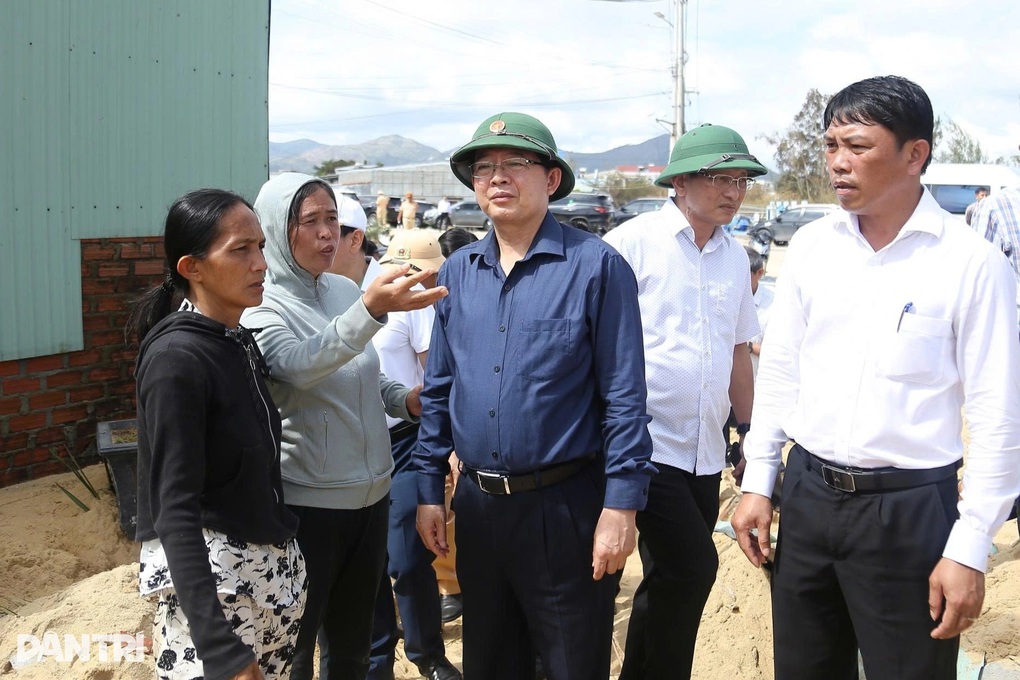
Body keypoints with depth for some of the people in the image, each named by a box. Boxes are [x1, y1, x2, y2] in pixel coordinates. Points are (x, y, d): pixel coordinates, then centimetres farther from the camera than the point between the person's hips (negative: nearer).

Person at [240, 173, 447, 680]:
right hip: (306, 504, -6)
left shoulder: (346, 290, 5)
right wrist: (372, 310, -50)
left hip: (370, 495, 6)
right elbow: (298, 365, -35)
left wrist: (406, 400, -2)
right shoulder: (260, 307, -13)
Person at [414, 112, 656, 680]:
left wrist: (621, 505, -15)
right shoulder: (458, 272, 6)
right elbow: (438, 389, 11)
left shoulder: (595, 265, -10)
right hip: (478, 505, 5)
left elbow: (624, 395, -12)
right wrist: (430, 489, 9)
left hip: (565, 505, -5)